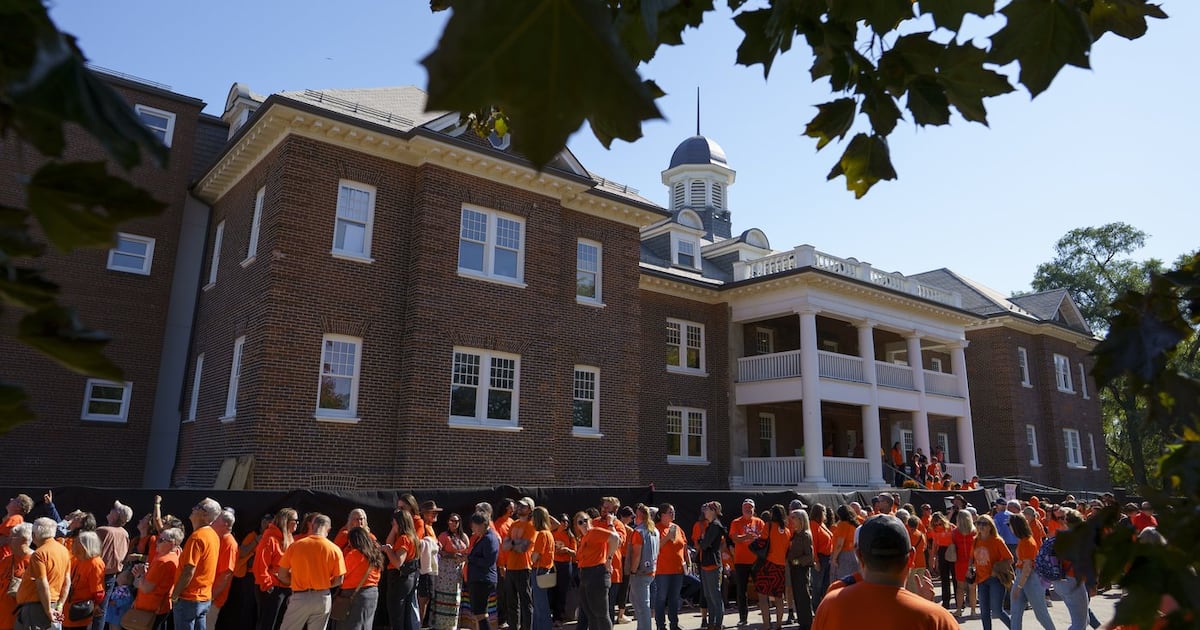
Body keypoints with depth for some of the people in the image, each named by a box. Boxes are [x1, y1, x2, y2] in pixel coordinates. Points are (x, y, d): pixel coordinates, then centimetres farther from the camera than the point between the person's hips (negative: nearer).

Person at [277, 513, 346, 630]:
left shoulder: (295, 545, -6)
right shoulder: (334, 549, -6)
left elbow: (282, 575, -1)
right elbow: (338, 580, -3)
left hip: (300, 598, -1)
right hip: (322, 598, 1)